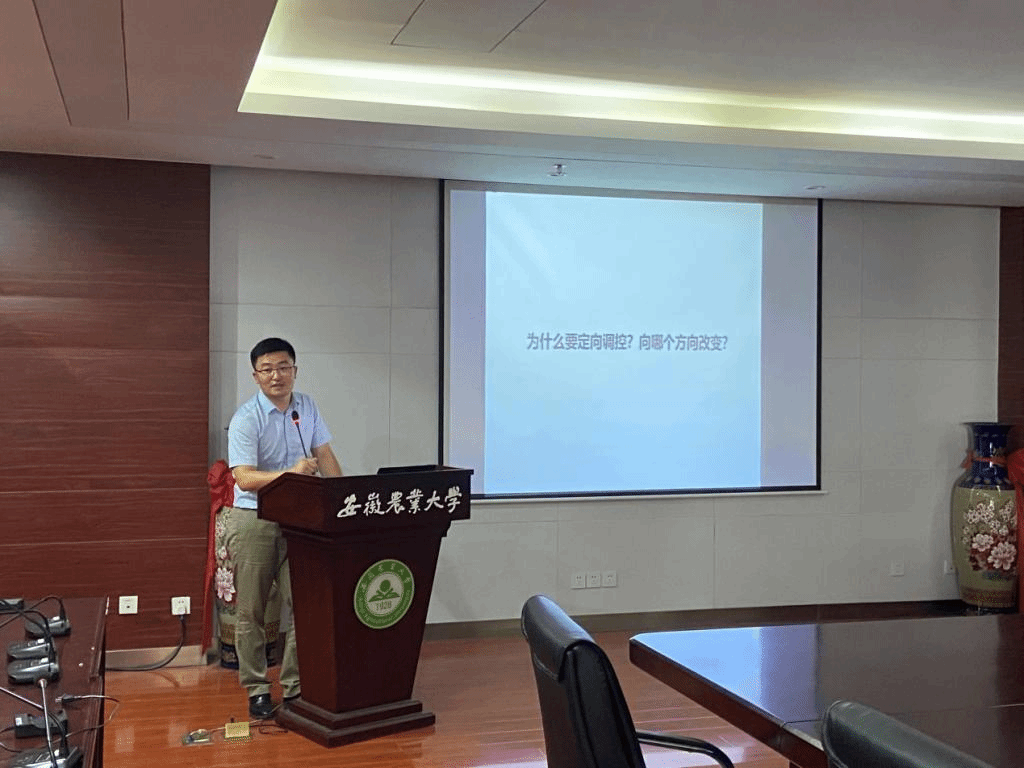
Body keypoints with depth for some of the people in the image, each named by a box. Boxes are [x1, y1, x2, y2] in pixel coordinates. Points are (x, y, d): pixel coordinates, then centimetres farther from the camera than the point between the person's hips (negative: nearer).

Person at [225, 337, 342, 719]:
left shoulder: (307, 408, 6)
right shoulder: (246, 419, -12)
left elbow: (325, 457, 11)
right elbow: (244, 478, -21)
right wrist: (291, 473, -34)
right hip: (253, 519, -4)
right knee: (251, 611, 3)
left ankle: (296, 685, 13)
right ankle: (256, 689, 14)